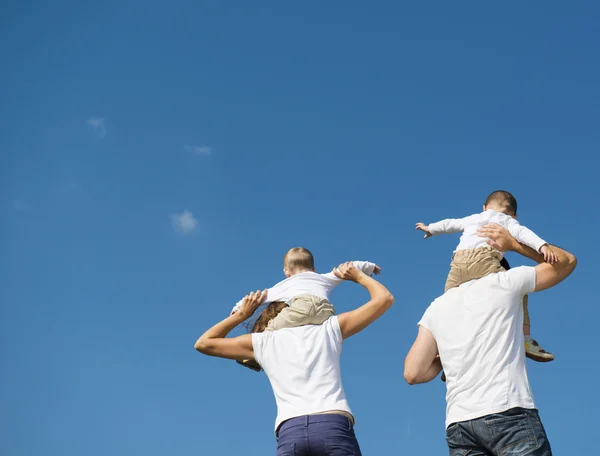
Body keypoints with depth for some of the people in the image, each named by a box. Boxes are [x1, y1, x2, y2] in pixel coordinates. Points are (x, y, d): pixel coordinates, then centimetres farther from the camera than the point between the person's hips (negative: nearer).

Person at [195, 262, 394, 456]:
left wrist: (242, 314, 40)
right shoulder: (329, 329, 22)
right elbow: (384, 298, 27)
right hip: (335, 427, 0)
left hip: (290, 433, 1)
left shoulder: (263, 341, 23)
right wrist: (358, 275, 43)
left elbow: (204, 343, 34)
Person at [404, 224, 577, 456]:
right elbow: (567, 261, 25)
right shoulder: (504, 282, 11)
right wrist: (513, 243, 27)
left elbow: (413, 373, 13)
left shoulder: (437, 307, 19)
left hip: (458, 423, 4)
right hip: (509, 412, -4)